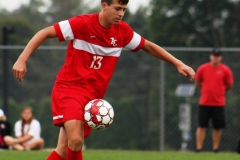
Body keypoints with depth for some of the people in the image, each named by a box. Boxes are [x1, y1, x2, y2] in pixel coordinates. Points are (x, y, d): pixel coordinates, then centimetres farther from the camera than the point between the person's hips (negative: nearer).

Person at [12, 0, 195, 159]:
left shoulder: (122, 31, 2)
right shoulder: (82, 24, -14)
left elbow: (149, 46, 17)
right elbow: (44, 33, -11)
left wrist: (178, 64, 13)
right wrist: (22, 60, -19)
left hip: (92, 96, 5)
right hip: (68, 88, -5)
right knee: (75, 140, -24)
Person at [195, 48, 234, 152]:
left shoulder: (225, 70, -1)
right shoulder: (202, 69, 1)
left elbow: (229, 85, 9)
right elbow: (198, 83, 14)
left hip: (219, 104, 0)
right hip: (204, 103, 0)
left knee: (217, 127, 3)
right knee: (201, 126, -3)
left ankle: (216, 148, 12)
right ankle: (198, 148, -1)